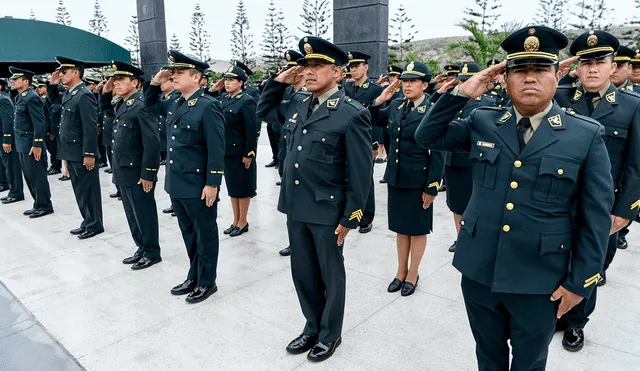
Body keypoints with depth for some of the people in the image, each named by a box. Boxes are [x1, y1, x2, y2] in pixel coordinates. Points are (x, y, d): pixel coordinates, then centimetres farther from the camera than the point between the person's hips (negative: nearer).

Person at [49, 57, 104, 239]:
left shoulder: (84, 95, -16)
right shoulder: (68, 94, 11)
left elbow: (91, 128, -20)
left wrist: (89, 154, -22)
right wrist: (52, 85, 14)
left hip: (82, 154, -9)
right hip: (71, 153, 9)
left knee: (88, 190, 1)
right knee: (80, 190, 16)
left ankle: (95, 225, 12)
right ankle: (87, 222, 26)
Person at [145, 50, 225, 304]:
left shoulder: (208, 106, -16)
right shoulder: (174, 103, 8)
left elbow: (216, 150, -18)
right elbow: (150, 103, 28)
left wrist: (212, 184, -19)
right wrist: (156, 82, 8)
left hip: (198, 186, -8)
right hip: (176, 183, 8)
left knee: (205, 233, 8)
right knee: (188, 233, 19)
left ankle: (207, 282, 22)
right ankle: (194, 277, 34)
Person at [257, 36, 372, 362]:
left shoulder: (352, 114, -14)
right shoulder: (297, 104, 7)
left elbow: (360, 172, -13)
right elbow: (263, 112, 24)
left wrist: (350, 217, -13)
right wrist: (278, 82, 7)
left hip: (327, 211, -6)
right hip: (295, 207, 6)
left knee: (330, 275, 13)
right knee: (303, 273, 18)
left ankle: (330, 334, 33)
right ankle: (313, 327, 39)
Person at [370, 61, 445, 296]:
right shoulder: (395, 106, 4)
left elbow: (438, 154, -12)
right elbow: (373, 121, 18)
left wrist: (432, 187, -14)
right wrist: (380, 100, 1)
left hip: (418, 181, -5)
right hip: (395, 177, 6)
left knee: (417, 229, 11)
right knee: (401, 227, 16)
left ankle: (413, 274, 27)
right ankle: (401, 271, 31)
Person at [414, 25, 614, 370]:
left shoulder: (587, 135, -7)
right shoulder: (483, 122, 0)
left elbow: (595, 217, -5)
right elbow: (427, 137, 1)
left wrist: (580, 282, -5)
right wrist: (461, 93, -11)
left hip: (540, 280, -1)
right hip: (478, 270, 2)